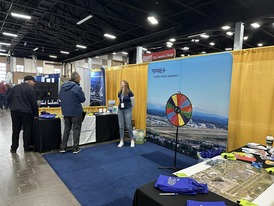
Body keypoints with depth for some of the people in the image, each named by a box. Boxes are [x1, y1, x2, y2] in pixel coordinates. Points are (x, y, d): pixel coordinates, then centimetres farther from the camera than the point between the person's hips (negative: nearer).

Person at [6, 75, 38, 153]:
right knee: (27, 130, 6)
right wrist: (36, 114, -1)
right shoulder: (31, 89, -7)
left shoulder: (14, 87, 10)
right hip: (26, 112, -5)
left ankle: (13, 148, 17)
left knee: (15, 130, 12)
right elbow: (34, 103, -8)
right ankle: (27, 147, 13)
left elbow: (7, 98, 10)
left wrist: (13, 106, 20)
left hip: (15, 111, 5)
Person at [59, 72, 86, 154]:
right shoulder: (77, 87, -17)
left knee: (66, 129, 17)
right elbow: (82, 99, -11)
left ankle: (62, 148, 20)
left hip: (66, 111, 6)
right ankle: (76, 148, 13)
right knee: (76, 129, 6)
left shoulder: (63, 86, 3)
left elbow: (60, 97, 13)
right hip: (76, 112, -6)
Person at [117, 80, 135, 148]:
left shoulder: (129, 92, -9)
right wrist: (119, 108, 15)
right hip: (120, 110, 5)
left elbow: (132, 102, -4)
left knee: (128, 126, -2)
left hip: (127, 110, -5)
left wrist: (130, 109, 5)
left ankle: (132, 140, 15)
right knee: (121, 126, 5)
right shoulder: (119, 93, 7)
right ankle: (121, 141, 14)